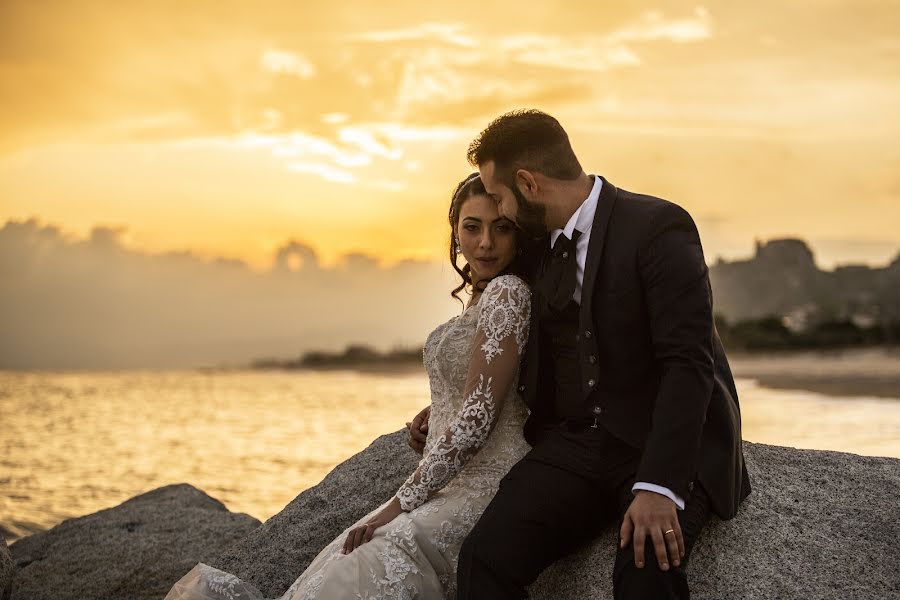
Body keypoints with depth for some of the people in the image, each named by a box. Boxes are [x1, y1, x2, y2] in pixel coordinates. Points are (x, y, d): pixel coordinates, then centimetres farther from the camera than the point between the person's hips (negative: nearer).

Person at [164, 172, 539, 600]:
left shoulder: (506, 292, -12)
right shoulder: (481, 299, 16)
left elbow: (477, 417, -17)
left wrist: (402, 502, -14)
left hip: (480, 491, -9)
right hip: (452, 484, 9)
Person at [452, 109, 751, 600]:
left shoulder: (658, 227, -10)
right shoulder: (539, 245, 12)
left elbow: (687, 363, -18)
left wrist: (658, 484, -27)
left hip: (667, 445, -5)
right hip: (572, 444, 5)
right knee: (483, 559, -20)